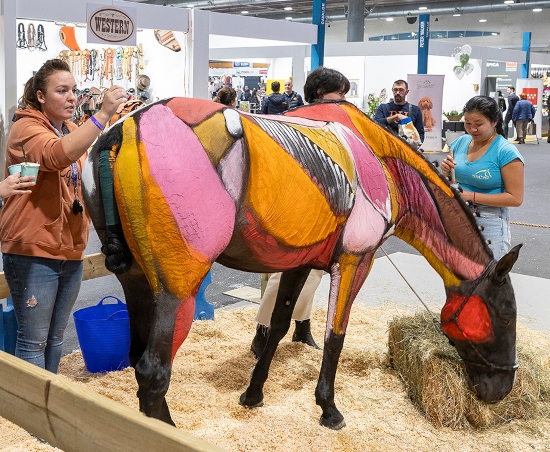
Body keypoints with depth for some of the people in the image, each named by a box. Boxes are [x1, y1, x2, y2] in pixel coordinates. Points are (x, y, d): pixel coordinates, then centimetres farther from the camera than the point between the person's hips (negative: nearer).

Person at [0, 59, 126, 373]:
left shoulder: (74, 131, 14)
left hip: (71, 251, 8)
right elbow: (57, 155, -34)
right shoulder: (26, 128, -12)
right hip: (32, 252, -8)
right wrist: (102, 115, -40)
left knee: (55, 338, 18)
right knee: (34, 341, -2)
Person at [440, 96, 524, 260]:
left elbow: (515, 198, -17)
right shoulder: (460, 143, 4)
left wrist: (472, 196, -22)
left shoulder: (506, 152, -13)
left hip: (490, 225, -5)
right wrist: (445, 172, -9)